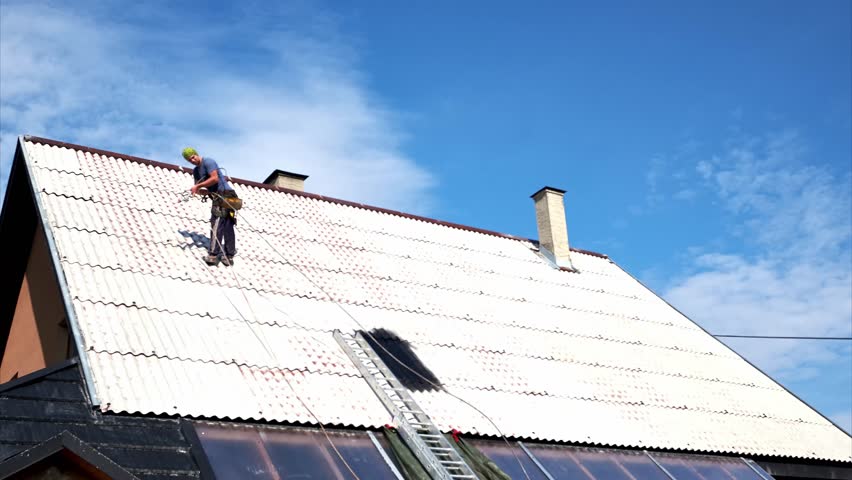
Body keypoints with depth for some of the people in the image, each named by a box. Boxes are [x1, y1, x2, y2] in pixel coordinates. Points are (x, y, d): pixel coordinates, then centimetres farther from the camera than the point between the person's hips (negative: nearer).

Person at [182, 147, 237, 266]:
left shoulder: (208, 162, -7)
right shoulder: (195, 171, 20)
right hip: (219, 197, 9)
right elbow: (203, 190, 19)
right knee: (228, 227, 5)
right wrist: (196, 191, -4)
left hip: (224, 196, -9)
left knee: (216, 225, -12)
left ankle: (213, 255, -14)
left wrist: (198, 186, -17)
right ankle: (229, 256, 5)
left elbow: (215, 178, -20)